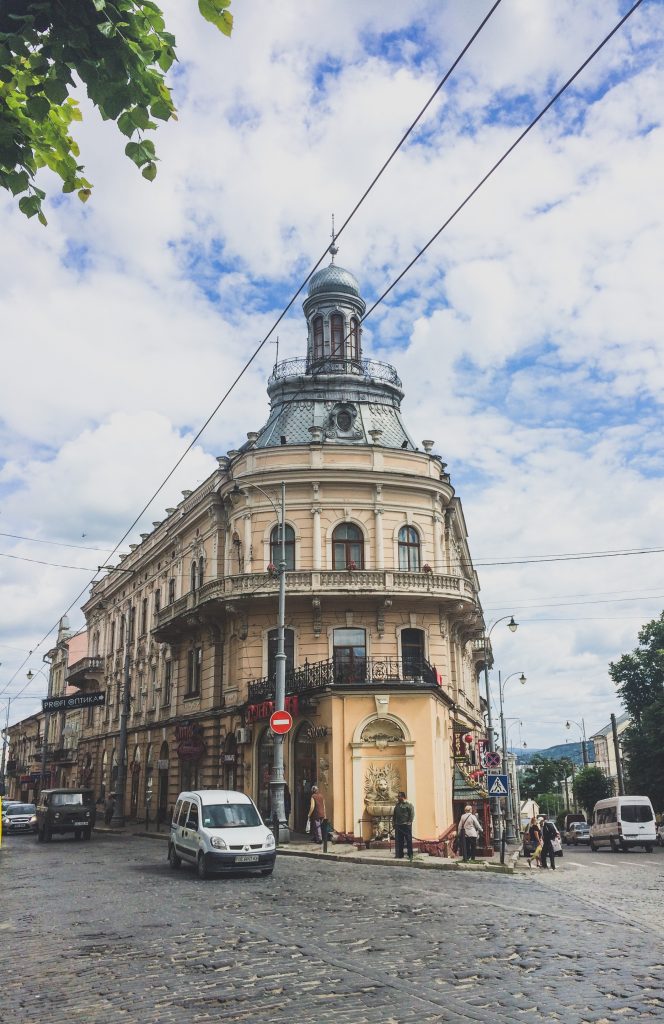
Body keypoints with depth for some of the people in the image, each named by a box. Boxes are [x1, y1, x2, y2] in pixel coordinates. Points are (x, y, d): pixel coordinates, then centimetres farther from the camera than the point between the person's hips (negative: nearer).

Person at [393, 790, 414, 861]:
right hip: (398, 825, 6)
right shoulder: (397, 805, 15)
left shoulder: (409, 805, -4)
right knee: (399, 841, 8)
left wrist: (409, 822, -14)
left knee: (409, 840, -3)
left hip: (406, 825, -6)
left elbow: (412, 814, -8)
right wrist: (394, 823, 10)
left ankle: (410, 855, 2)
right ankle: (400, 855, 14)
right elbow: (394, 814, 20)